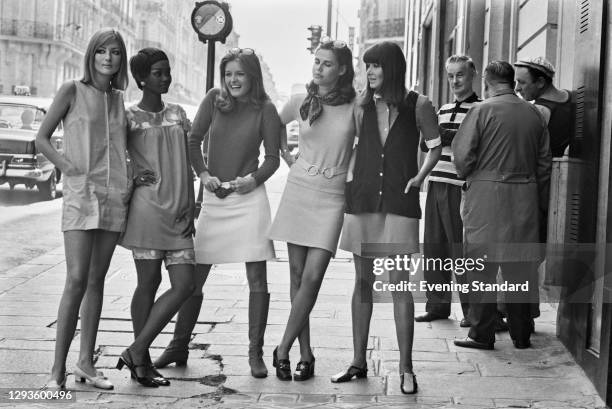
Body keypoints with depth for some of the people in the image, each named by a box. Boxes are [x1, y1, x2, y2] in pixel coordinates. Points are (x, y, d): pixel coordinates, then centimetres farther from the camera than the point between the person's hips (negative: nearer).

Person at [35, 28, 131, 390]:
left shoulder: (118, 99, 12)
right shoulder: (72, 91, -1)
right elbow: (42, 138, 2)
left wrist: (130, 174, 9)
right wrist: (68, 166, -10)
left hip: (115, 195, 5)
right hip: (81, 193, -5)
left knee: (97, 280, 8)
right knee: (77, 279, -12)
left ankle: (86, 362, 14)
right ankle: (58, 369, -6)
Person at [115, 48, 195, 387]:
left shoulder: (178, 114, 16)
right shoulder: (130, 117, 1)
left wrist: (190, 207, 12)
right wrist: (131, 177, -12)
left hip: (179, 213, 5)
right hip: (148, 207, -5)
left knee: (184, 284, -3)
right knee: (149, 283, -1)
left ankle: (137, 351, 4)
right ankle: (142, 361, 9)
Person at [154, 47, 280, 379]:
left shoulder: (265, 109, -1)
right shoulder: (214, 99, 4)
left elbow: (273, 158, 2)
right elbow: (193, 140, 7)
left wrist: (255, 178, -15)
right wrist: (203, 174, -6)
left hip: (249, 198, -2)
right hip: (213, 198, 3)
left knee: (256, 277, -2)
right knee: (193, 276, 6)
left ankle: (255, 352, 7)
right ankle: (178, 346, 20)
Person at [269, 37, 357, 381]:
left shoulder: (354, 105, -2)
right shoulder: (301, 102, 5)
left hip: (332, 197, -2)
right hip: (299, 189, 3)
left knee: (312, 276, -11)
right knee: (298, 274, 3)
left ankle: (283, 349, -2)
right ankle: (306, 353, 11)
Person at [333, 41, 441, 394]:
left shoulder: (418, 105, 0)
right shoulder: (362, 105, 7)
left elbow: (435, 146, 10)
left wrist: (420, 176, -3)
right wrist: (349, 175, 4)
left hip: (400, 204, -3)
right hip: (363, 201, 3)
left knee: (399, 284, -5)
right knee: (363, 283, 8)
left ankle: (406, 368, 2)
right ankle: (358, 362, 17)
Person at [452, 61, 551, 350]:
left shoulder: (482, 111, -7)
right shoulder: (534, 113, 7)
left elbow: (462, 155, -10)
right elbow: (544, 161, 10)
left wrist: (468, 176, 10)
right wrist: (538, 199, 18)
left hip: (487, 196, -4)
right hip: (524, 200, 4)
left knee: (482, 268, 1)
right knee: (519, 269, 10)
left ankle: (482, 334, 3)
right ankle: (521, 334, 17)